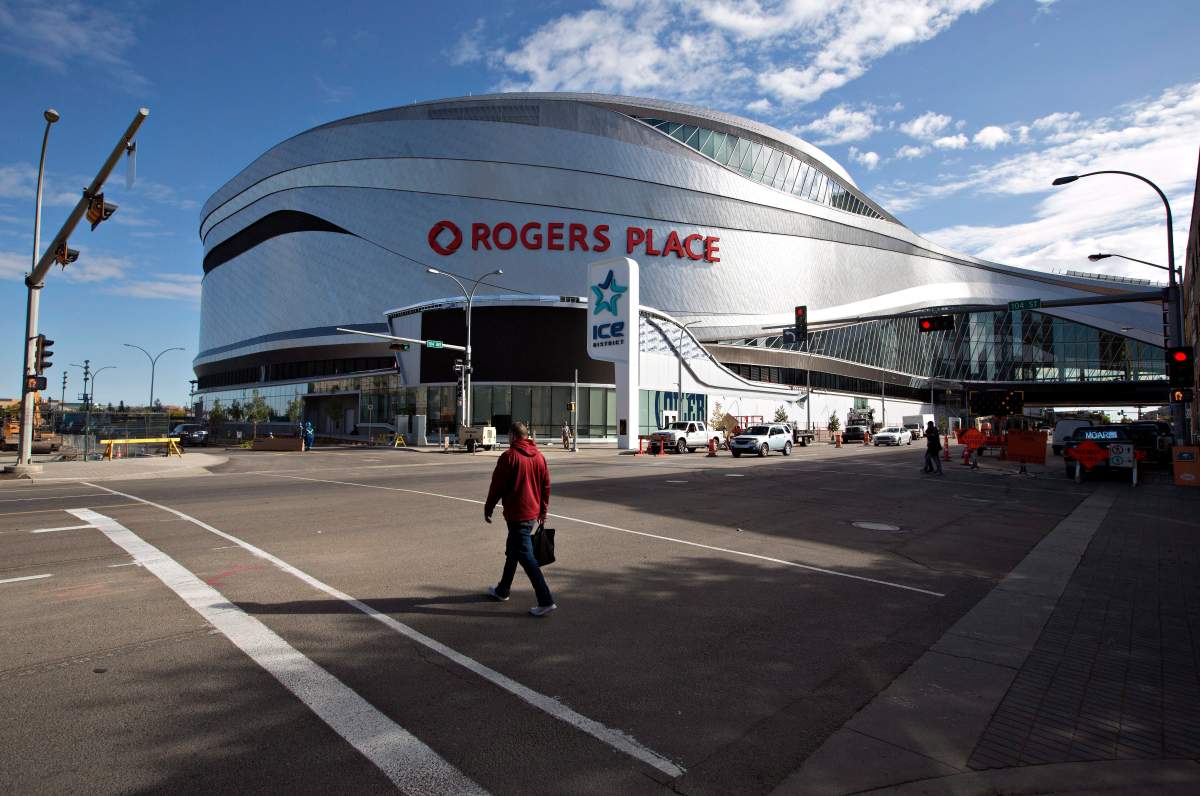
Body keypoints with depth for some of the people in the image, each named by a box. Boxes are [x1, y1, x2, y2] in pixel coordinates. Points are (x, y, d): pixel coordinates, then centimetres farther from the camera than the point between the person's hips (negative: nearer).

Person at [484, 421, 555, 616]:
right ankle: (502, 590, 36)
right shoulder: (539, 456, 7)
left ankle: (546, 600, -9)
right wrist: (543, 510, 19)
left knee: (526, 556, -6)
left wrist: (488, 508, 1)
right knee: (512, 551, 22)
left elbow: (497, 485, -11)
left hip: (516, 515, -8)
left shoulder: (509, 456, -14)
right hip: (533, 514, 8)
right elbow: (546, 485, 10)